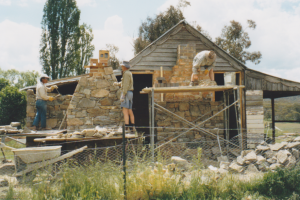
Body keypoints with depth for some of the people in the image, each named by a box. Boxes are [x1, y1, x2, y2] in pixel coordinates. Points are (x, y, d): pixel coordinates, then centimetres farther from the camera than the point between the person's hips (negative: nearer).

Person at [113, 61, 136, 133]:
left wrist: (123, 95, -23)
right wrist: (118, 83, 48)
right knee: (130, 111, 12)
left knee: (125, 111, -13)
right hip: (130, 93, 10)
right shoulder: (129, 73, 19)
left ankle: (127, 128, -18)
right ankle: (133, 128, 15)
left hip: (126, 93, -10)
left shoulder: (126, 73, -11)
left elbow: (126, 85, -20)